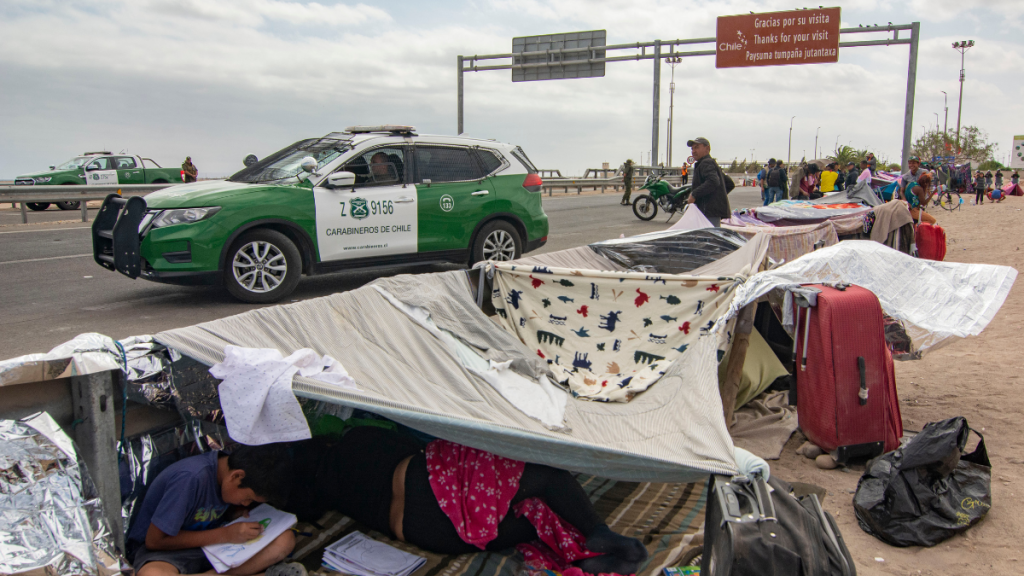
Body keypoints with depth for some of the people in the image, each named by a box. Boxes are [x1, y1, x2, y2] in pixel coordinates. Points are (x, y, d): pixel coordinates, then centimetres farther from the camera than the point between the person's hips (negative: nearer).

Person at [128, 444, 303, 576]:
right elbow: (154, 541, -22)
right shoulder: (192, 478, -28)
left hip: (209, 543, 6)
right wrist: (224, 535, -23)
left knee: (285, 539, -16)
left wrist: (240, 513, -8)